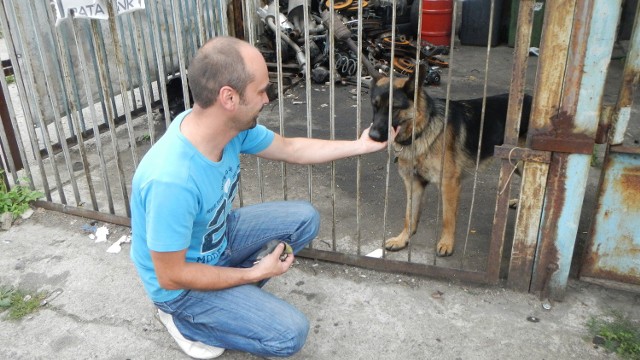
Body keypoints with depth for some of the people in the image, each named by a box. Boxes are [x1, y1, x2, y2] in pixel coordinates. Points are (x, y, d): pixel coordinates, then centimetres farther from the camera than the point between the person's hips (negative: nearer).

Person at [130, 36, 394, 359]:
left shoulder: (232, 124, -18)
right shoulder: (171, 182, -40)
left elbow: (290, 149, 1)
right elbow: (170, 277, -27)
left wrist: (360, 145, 3)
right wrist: (255, 274, -19)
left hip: (218, 235, 7)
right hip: (181, 281, -7)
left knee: (305, 219, 5)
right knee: (290, 334, -13)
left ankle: (237, 291, 9)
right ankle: (183, 319, 5)